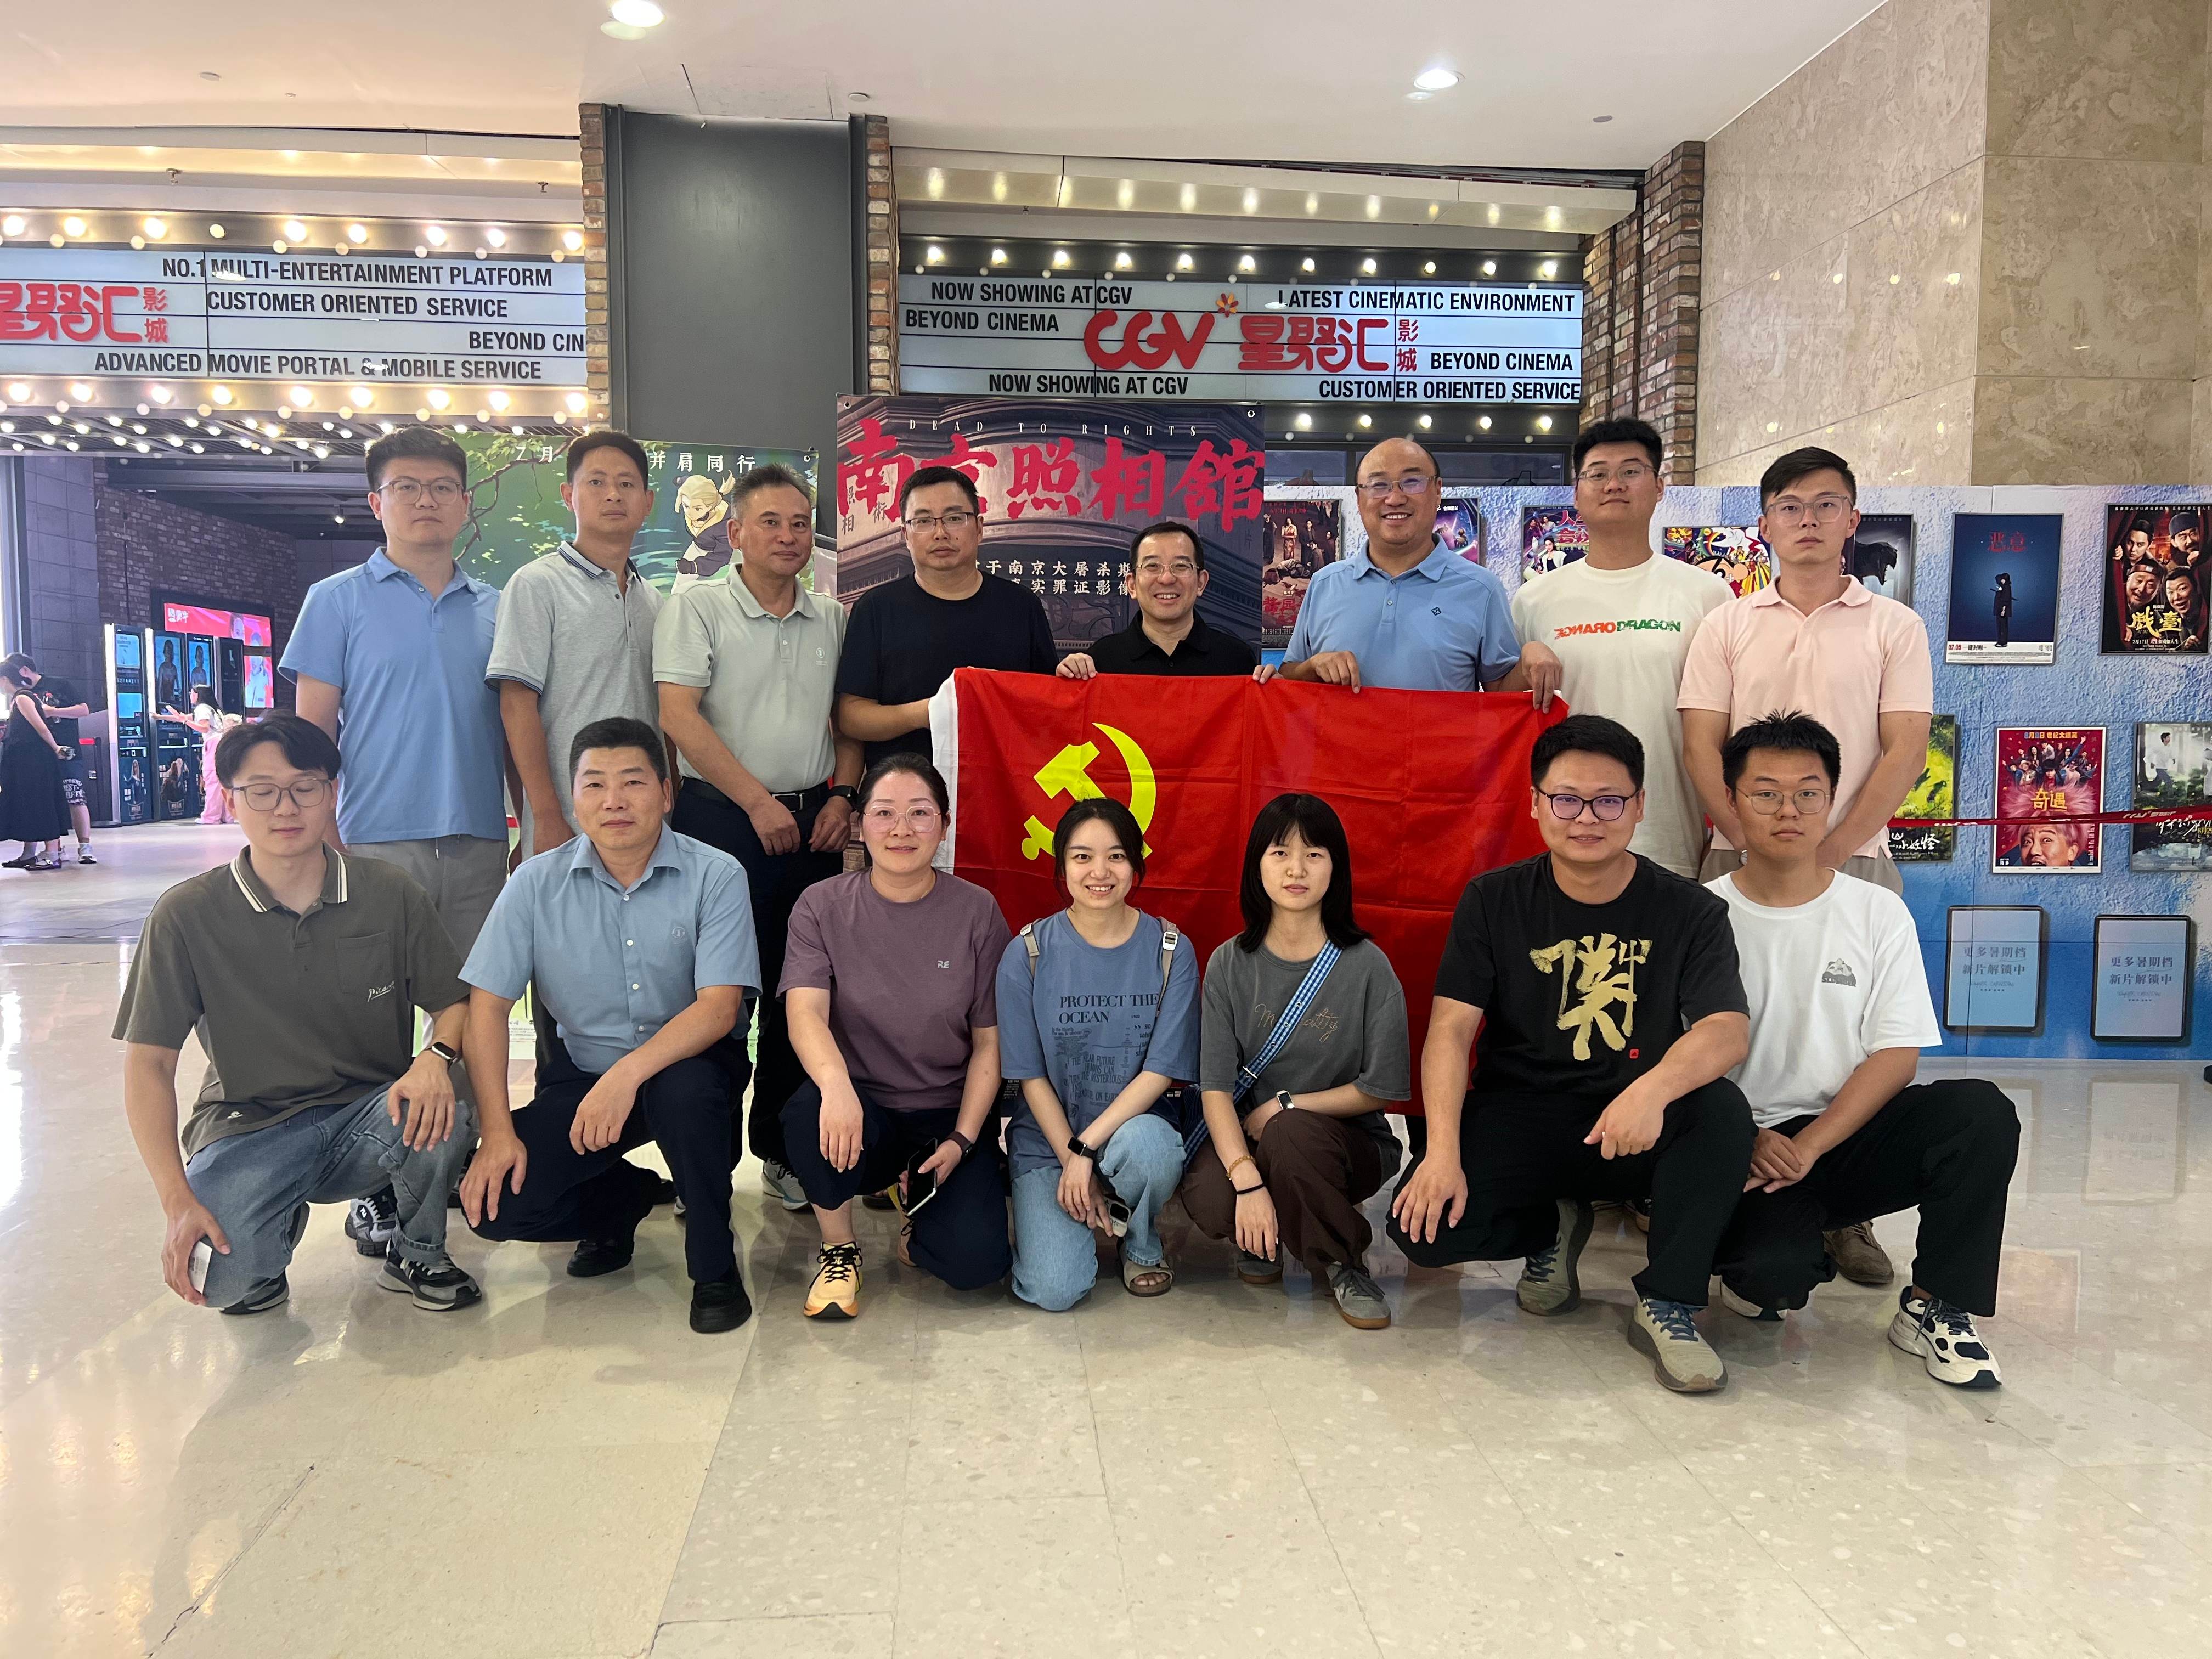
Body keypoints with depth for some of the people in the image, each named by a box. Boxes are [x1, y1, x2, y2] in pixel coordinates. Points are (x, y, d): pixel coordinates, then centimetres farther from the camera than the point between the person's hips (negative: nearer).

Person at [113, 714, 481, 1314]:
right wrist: (178, 1201, -15)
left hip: (371, 1116, 1)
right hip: (249, 1127, 0)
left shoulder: (390, 894, -4)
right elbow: (148, 1062, -5)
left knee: (441, 1112, -34)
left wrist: (435, 1058, -24)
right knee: (220, 1277, -29)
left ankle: (417, 1255, -1)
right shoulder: (187, 915, -7)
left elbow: (453, 1003, 2)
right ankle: (280, 1223, 11)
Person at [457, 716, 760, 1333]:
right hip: (581, 1071, 3)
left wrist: (629, 1074, -34)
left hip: (690, 1063, -3)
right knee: (494, 1204, -16)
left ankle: (714, 1265, -12)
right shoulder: (537, 883, -5)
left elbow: (719, 1006, -20)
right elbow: (488, 1005, -4)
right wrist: (498, 1130, -11)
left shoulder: (716, 876, -13)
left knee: (681, 1090, -38)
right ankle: (623, 1196, 17)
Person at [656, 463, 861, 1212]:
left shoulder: (831, 619, 12)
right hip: (723, 819, -4)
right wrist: (758, 802, -15)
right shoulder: (697, 608, -1)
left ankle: (784, 1150, 23)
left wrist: (840, 795, 0)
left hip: (814, 823, 4)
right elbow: (679, 716, -11)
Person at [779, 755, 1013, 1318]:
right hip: (862, 1110, 0)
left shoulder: (977, 912, -3)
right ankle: (839, 1248, -4)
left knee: (977, 1260, -21)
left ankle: (918, 1221, 18)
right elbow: (804, 1011, -18)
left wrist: (961, 1141, -11)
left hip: (948, 1116, 1)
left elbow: (990, 1043, -1)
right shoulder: (822, 906, -3)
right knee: (810, 1113, -36)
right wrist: (835, 1082, -40)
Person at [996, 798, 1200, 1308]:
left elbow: (1162, 1071, -10)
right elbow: (1031, 1076, -4)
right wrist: (1071, 1163, -12)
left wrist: (1087, 1149, -18)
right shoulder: (1028, 954, -6)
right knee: (1054, 1290, -19)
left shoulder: (1169, 951, -6)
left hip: (1136, 1128, 0)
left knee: (1146, 1144, -37)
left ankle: (1143, 1243, -1)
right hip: (1047, 1140, 0)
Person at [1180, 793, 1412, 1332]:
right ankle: (1263, 1234, 9)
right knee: (1207, 1201, -30)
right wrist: (1247, 1179, -25)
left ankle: (1344, 1264, -6)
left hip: (1345, 1141, -2)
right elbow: (1216, 1088, -10)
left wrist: (1286, 1106, -11)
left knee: (1292, 1133, -36)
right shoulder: (1231, 964, -4)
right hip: (1247, 1139, 2)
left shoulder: (1367, 966, -9)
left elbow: (1382, 1089, -5)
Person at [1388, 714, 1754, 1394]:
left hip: (1634, 1130, 0)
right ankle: (1551, 1228, 11)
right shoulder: (1493, 902, -1)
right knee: (1423, 1223, -23)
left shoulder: (1688, 911, -3)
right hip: (1518, 1119, 1)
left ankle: (1668, 1303, -11)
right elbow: (1451, 1028, -10)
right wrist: (1442, 1149, -24)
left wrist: (1655, 1088, -40)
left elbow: (1728, 1029, -18)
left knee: (1722, 1109, -32)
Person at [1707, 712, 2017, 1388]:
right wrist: (1745, 1142, -20)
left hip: (1846, 1134, 3)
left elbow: (1897, 1055, -2)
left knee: (1982, 1111, -26)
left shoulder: (1879, 913, 4)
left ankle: (1932, 1306, -7)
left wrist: (1808, 1147, -15)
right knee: (1775, 1271, -32)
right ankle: (1763, 1271, 9)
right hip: (1745, 1147, -3)